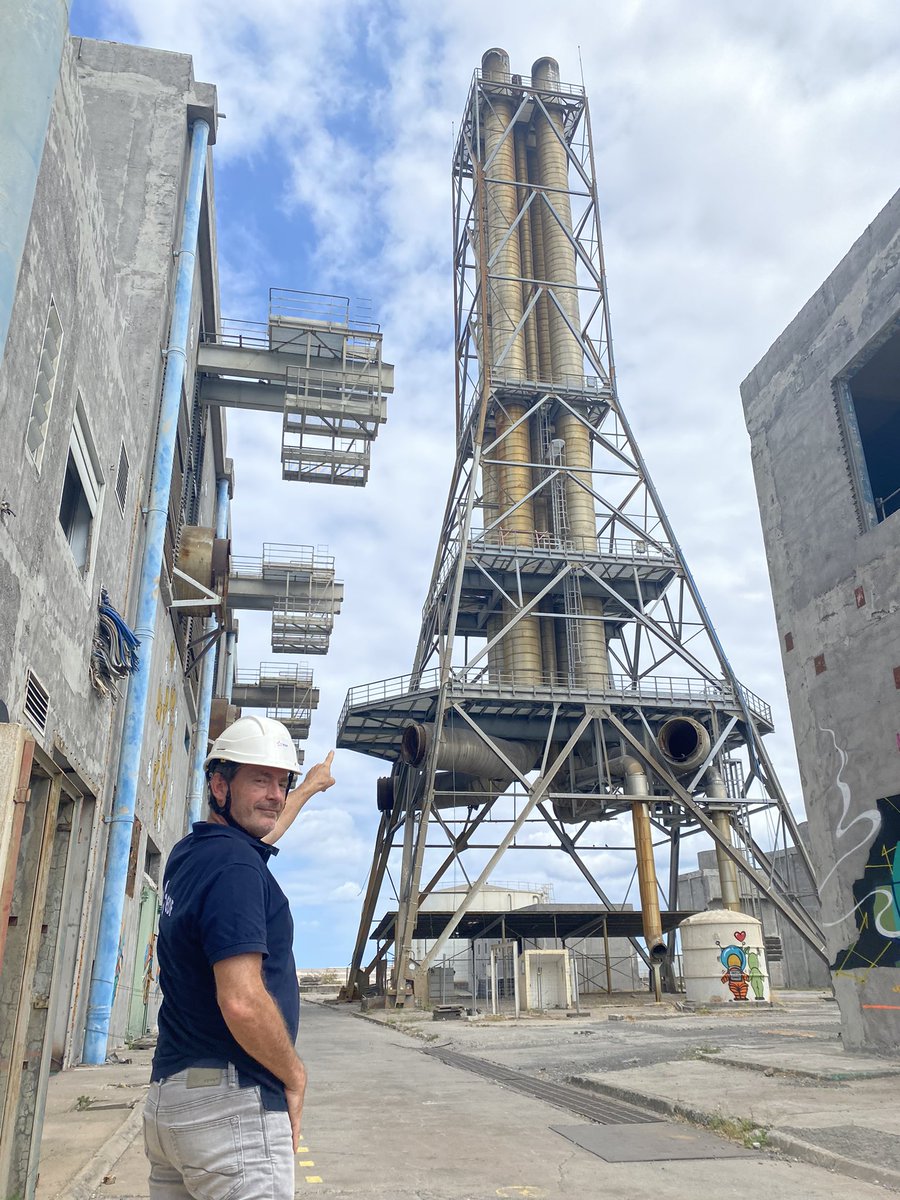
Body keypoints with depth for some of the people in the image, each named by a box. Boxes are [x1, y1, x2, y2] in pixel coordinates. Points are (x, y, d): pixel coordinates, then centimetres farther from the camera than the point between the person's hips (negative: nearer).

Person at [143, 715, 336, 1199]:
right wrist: (295, 1076, -9)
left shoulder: (191, 852, 9)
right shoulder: (235, 865, -20)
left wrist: (309, 786, 46)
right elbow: (242, 1002, -26)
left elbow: (256, 831, 32)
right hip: (231, 1105, -9)